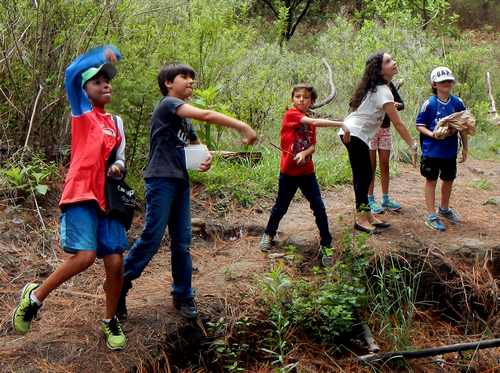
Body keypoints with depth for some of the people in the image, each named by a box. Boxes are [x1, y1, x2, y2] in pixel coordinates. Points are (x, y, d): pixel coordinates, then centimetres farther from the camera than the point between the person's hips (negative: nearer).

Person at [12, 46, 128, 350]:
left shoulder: (117, 122, 17)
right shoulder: (82, 111, 3)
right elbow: (72, 74, -13)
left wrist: (118, 167, -1)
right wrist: (103, 54, -21)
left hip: (107, 199, 5)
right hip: (81, 195, -5)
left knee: (115, 263, 0)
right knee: (85, 257, -19)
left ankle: (111, 321, 21)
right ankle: (35, 296, 5)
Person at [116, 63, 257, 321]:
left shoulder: (185, 117, 18)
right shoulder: (168, 104, -8)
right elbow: (206, 115, -21)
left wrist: (206, 159, 2)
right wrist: (243, 127, -25)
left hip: (180, 183, 8)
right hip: (161, 181, -8)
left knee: (182, 241, 8)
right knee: (151, 238, -9)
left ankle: (183, 296, 15)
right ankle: (118, 288, 3)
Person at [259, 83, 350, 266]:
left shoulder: (309, 120, 7)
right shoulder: (290, 115, -14)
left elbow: (313, 146, 2)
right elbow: (315, 123, -27)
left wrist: (304, 153, -20)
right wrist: (341, 124, -28)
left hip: (307, 172, 4)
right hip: (288, 172, -4)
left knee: (319, 207, -2)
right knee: (281, 207, 11)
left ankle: (326, 245, 7)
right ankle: (269, 234, 36)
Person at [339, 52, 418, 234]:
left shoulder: (374, 88, 12)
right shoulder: (383, 91, -17)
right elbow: (398, 123, -17)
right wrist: (413, 146, -13)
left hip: (351, 133, 9)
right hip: (355, 135, -9)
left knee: (363, 175, 11)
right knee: (363, 175, -5)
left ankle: (367, 215, 16)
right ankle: (361, 219, 1)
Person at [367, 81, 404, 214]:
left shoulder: (389, 84, 5)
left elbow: (401, 103, 8)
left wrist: (398, 105, -16)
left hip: (385, 128, 4)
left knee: (385, 165, 8)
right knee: (371, 166, 1)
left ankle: (385, 198, 17)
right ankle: (370, 200, 8)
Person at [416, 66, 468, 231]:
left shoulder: (458, 103, -2)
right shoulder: (429, 104, -11)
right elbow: (420, 125, -5)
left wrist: (465, 147, 8)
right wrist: (431, 134, -22)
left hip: (450, 150, 4)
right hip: (432, 150, -4)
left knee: (448, 180, 18)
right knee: (431, 180, 6)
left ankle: (444, 209, 40)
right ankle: (431, 216, 12)